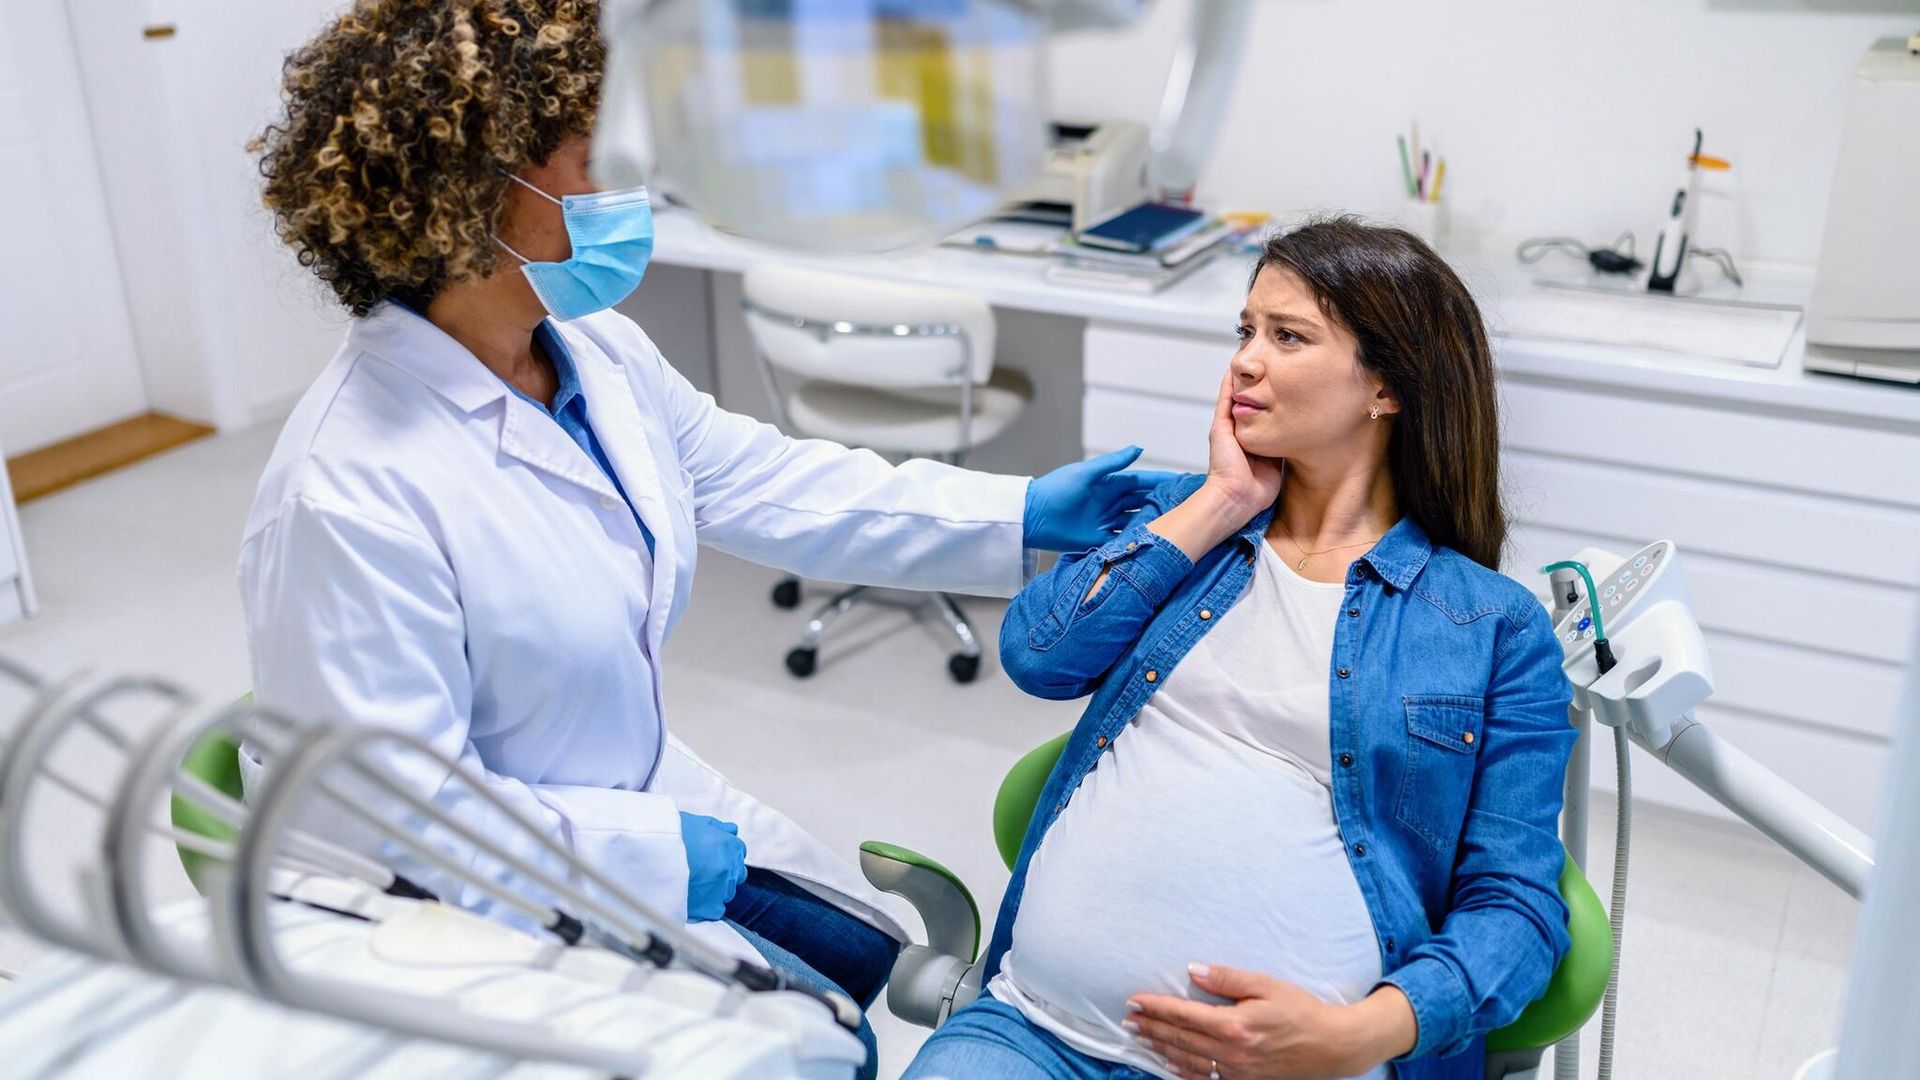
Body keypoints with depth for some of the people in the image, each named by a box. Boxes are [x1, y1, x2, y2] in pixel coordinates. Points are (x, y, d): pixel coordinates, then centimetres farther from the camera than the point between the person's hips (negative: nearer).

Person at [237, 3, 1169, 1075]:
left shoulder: (597, 349, -9)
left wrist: (1021, 512, -2)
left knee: (865, 949, 14)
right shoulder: (349, 496, -32)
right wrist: (659, 853, -19)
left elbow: (762, 482, 2)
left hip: (640, 789, 8)